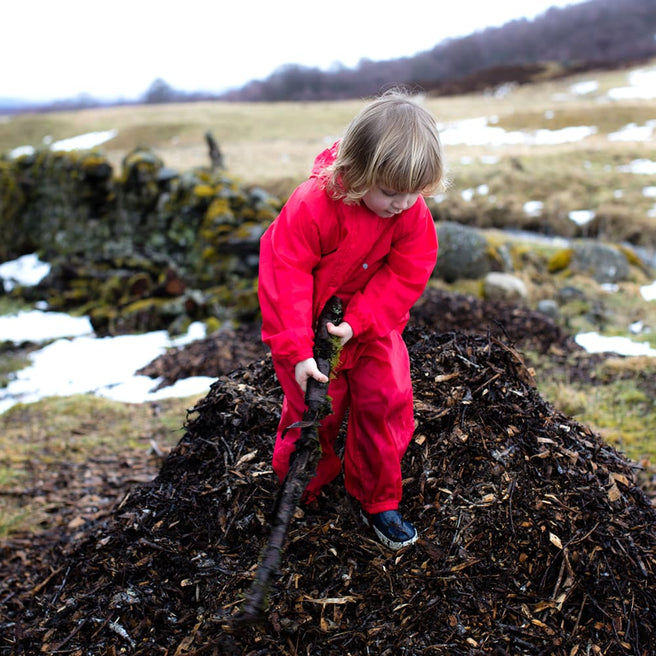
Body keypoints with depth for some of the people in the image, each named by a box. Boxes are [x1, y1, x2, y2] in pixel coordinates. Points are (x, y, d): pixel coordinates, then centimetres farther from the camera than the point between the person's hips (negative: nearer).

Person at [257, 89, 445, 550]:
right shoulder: (311, 206, -29)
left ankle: (378, 499, 22)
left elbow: (407, 273, -13)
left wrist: (358, 322, -23)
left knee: (388, 400, 2)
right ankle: (304, 497, 30)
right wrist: (297, 351, -28)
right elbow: (287, 276, -26)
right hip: (310, 322, -3)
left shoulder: (412, 211, -17)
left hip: (372, 322, 4)